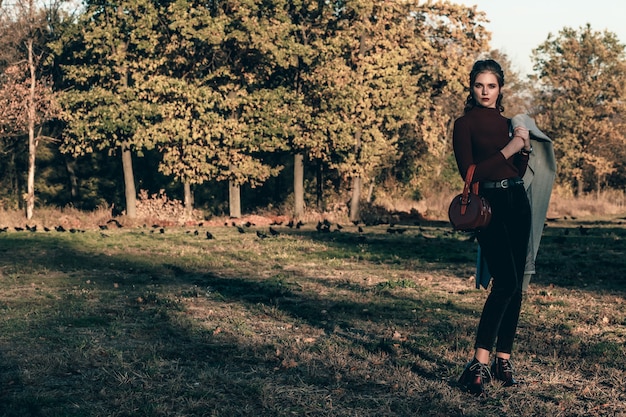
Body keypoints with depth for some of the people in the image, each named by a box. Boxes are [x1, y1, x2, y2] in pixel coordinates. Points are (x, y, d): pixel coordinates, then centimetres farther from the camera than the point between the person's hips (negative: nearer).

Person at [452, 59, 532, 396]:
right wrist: (508, 150, -13)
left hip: (517, 203, 7)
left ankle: (503, 360, 13)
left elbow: (518, 173, 17)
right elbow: (469, 172, -11)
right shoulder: (465, 124, -1)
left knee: (515, 284, 5)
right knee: (505, 282, -19)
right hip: (489, 205, -7)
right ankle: (478, 365, -19)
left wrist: (525, 148, 0)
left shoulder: (508, 123, 16)